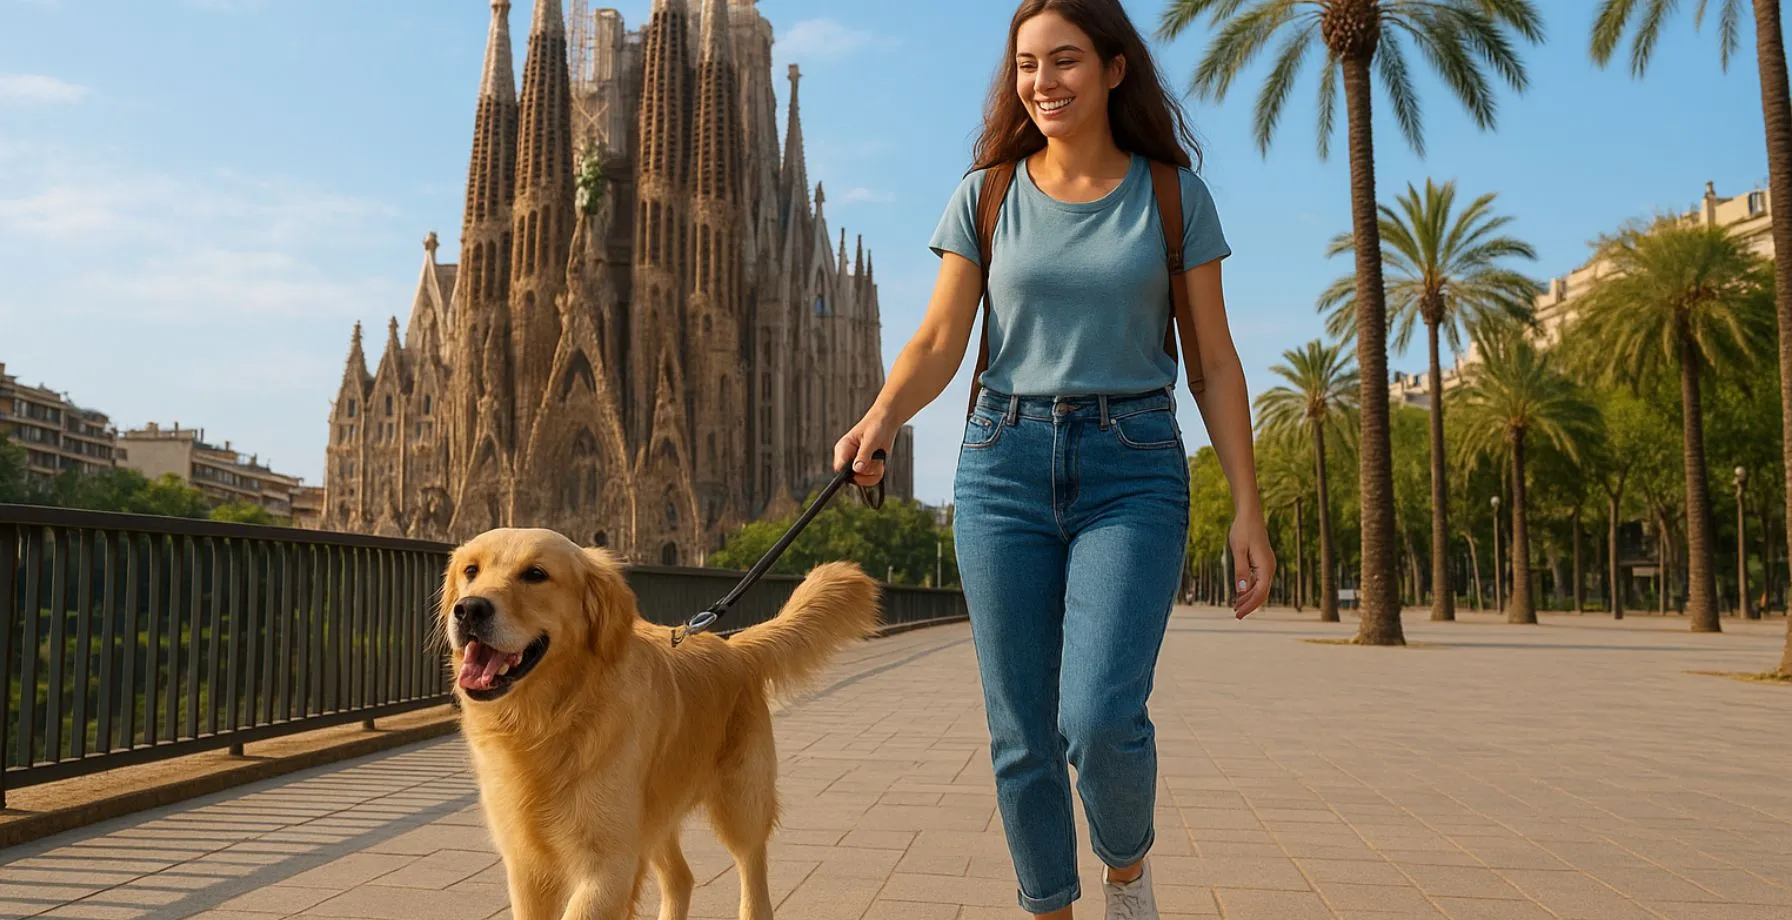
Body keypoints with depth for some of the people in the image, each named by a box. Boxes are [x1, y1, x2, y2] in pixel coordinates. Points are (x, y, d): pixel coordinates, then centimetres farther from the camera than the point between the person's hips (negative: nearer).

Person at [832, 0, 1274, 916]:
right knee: (1020, 735, 4)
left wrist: (1248, 508, -1)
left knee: (1099, 718, -17)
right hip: (1005, 465, 2)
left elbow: (1213, 362, 5)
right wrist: (879, 420, -19)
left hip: (1133, 471, -1)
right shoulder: (987, 196, 7)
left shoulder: (1174, 195, 5)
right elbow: (938, 342, 2)